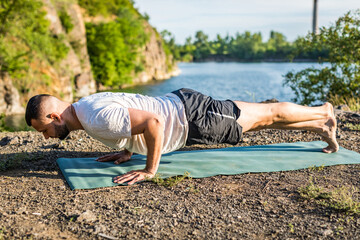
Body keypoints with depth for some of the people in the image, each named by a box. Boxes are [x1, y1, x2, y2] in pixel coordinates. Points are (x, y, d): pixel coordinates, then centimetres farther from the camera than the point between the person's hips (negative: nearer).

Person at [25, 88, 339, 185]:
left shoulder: (99, 119, -27)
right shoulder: (84, 106, 6)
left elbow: (153, 122, -37)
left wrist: (150, 170, -28)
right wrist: (127, 151, 14)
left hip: (191, 117, -8)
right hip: (180, 106, 8)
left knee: (266, 116, 9)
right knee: (261, 118, 20)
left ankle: (324, 114, 29)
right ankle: (318, 124, 36)